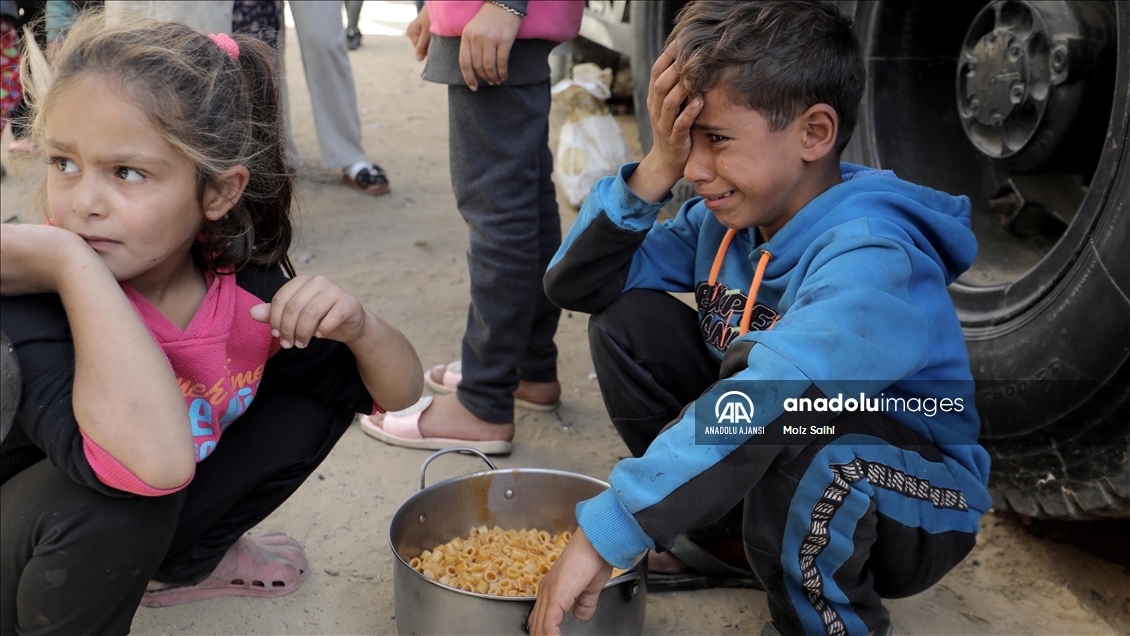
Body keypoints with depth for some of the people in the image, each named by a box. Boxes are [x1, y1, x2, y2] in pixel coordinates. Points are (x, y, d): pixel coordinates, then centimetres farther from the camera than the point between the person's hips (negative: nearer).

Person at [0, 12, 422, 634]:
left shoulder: (245, 286, -15)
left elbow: (399, 393, -4)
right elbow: (154, 459, -51)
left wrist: (358, 326, -26)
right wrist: (71, 261, -42)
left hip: (151, 532, 5)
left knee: (317, 394, -4)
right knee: (133, 492, -36)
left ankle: (182, 565, 13)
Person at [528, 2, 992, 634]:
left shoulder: (872, 258, -31)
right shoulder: (727, 216, -8)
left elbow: (763, 401, -46)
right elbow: (576, 284, -7)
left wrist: (606, 533, -46)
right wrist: (658, 168, -21)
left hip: (904, 514, -6)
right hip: (756, 458, 7)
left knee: (786, 416, -39)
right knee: (629, 317, -7)